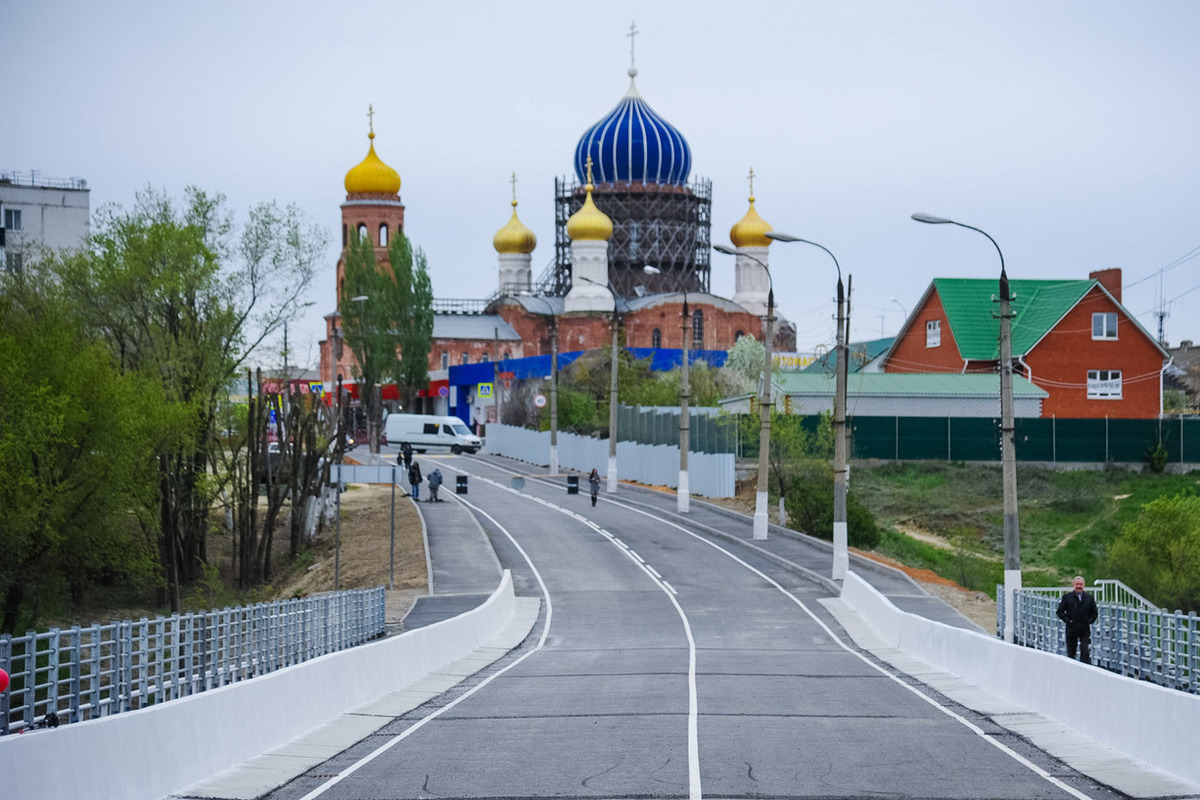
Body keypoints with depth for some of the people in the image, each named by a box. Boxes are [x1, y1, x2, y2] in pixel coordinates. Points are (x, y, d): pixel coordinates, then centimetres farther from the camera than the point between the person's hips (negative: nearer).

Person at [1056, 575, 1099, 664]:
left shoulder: (1089, 598, 8)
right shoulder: (1067, 597, 2)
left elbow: (1095, 613, 14)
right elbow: (1060, 611, 2)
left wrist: (1089, 621, -1)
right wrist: (1067, 620, -8)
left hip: (1085, 630, 0)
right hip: (1071, 629, 0)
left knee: (1085, 651, -11)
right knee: (1071, 652, 6)